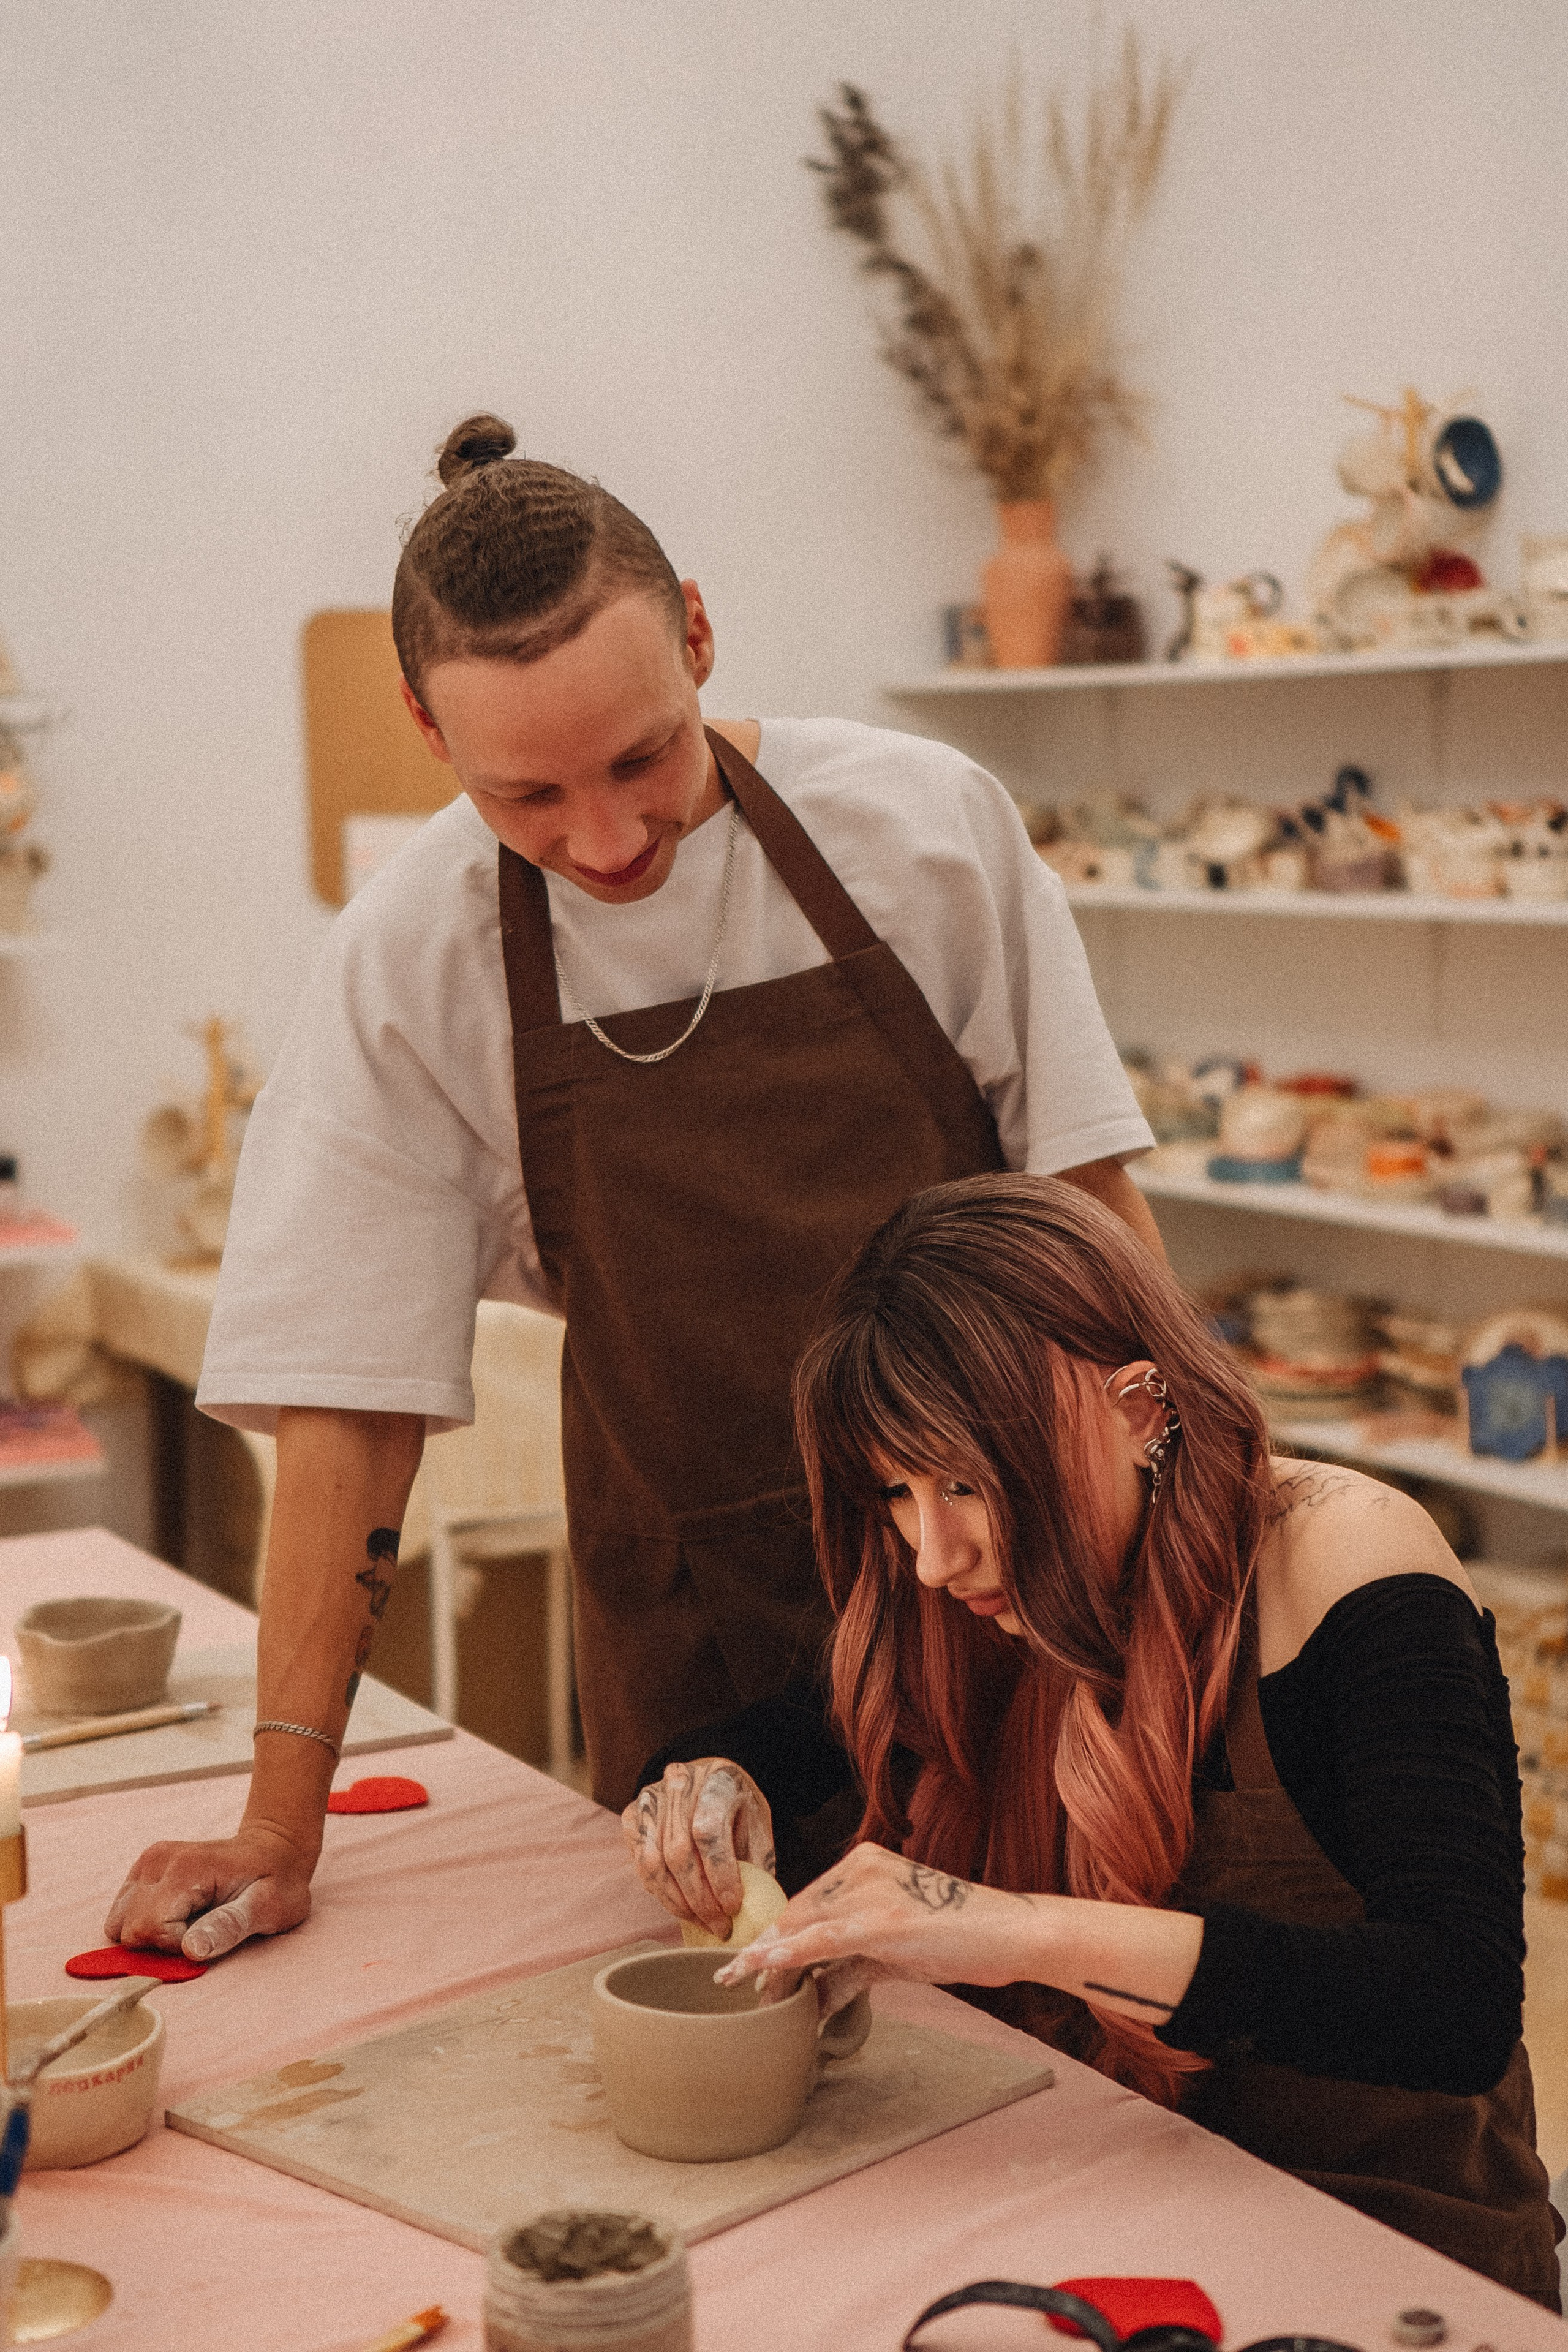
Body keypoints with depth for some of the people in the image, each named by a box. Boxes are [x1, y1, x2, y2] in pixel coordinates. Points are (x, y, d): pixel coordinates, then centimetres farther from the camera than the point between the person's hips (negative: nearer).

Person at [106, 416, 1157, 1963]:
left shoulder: (924, 824, -9)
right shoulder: (408, 962, -9)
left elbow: (1088, 1192, 0)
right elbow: (352, 1392, -6)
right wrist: (281, 1824, -7)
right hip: (689, 1630, 0)